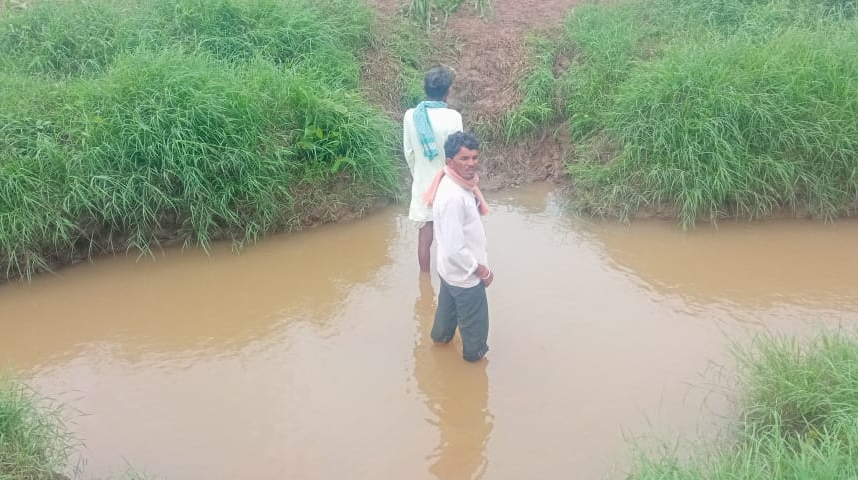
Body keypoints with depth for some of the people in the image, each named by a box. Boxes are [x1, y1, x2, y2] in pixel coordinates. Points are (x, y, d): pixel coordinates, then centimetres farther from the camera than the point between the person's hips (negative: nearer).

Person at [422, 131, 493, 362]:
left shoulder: (458, 184, -5)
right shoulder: (453, 197, -35)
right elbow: (455, 249, -32)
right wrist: (482, 271, -18)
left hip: (451, 269, 9)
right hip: (464, 274, -9)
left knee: (448, 305, 34)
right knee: (475, 324, 15)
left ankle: (441, 335, 57)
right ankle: (474, 353, 38)